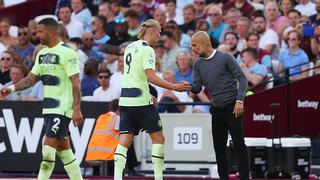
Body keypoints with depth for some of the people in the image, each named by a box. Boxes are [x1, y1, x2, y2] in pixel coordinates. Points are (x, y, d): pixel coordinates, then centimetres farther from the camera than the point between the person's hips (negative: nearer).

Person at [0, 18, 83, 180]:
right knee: (63, 148, 11)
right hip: (49, 108, 9)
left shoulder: (67, 53, -13)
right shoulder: (42, 54, 13)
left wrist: (77, 109, -23)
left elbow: (76, 83, -17)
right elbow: (31, 79, 16)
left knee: (48, 147, -13)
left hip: (62, 108, -9)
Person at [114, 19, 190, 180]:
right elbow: (151, 77, -19)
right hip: (140, 100, -8)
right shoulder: (147, 50, -11)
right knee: (158, 138, 3)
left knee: (125, 141, 2)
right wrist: (174, 87, -17)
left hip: (125, 99, 8)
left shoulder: (130, 47, 15)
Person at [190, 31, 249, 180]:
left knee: (238, 144, -9)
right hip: (217, 109, 6)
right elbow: (197, 88, 4)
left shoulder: (225, 58, -8)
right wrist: (188, 86, -19)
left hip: (232, 107, -6)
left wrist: (240, 101, -17)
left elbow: (242, 78, -8)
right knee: (219, 147, 7)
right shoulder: (198, 64, 9)